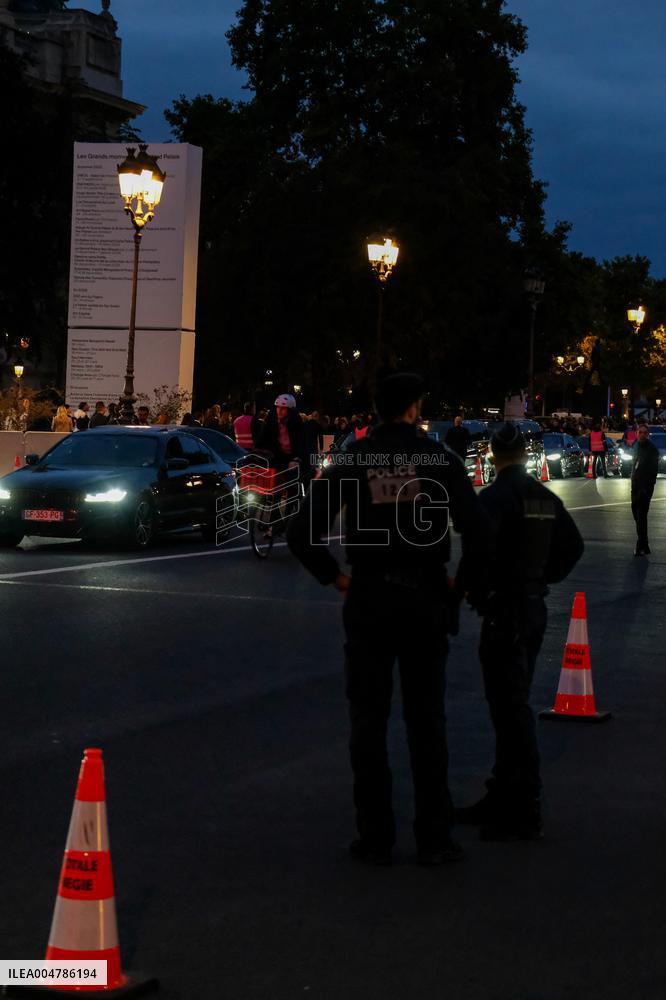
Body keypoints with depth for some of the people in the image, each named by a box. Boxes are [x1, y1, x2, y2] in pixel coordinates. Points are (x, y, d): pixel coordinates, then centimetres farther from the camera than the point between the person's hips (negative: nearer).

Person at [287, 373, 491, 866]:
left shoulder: (353, 460, 0)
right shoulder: (439, 458, -4)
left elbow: (302, 533, -5)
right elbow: (476, 529, -14)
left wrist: (334, 576, 8)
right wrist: (468, 580, 3)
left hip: (368, 600, 0)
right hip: (425, 598, 0)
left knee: (368, 719, 9)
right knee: (426, 719, 9)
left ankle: (376, 838, 10)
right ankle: (434, 838, 11)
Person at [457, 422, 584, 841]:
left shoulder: (496, 497, -15)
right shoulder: (546, 497, 8)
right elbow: (573, 546, 17)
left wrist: (465, 588, -12)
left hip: (505, 610, -8)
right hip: (535, 606, 8)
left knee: (511, 708, -4)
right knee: (511, 705, 16)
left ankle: (525, 813, -2)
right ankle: (503, 797, 25)